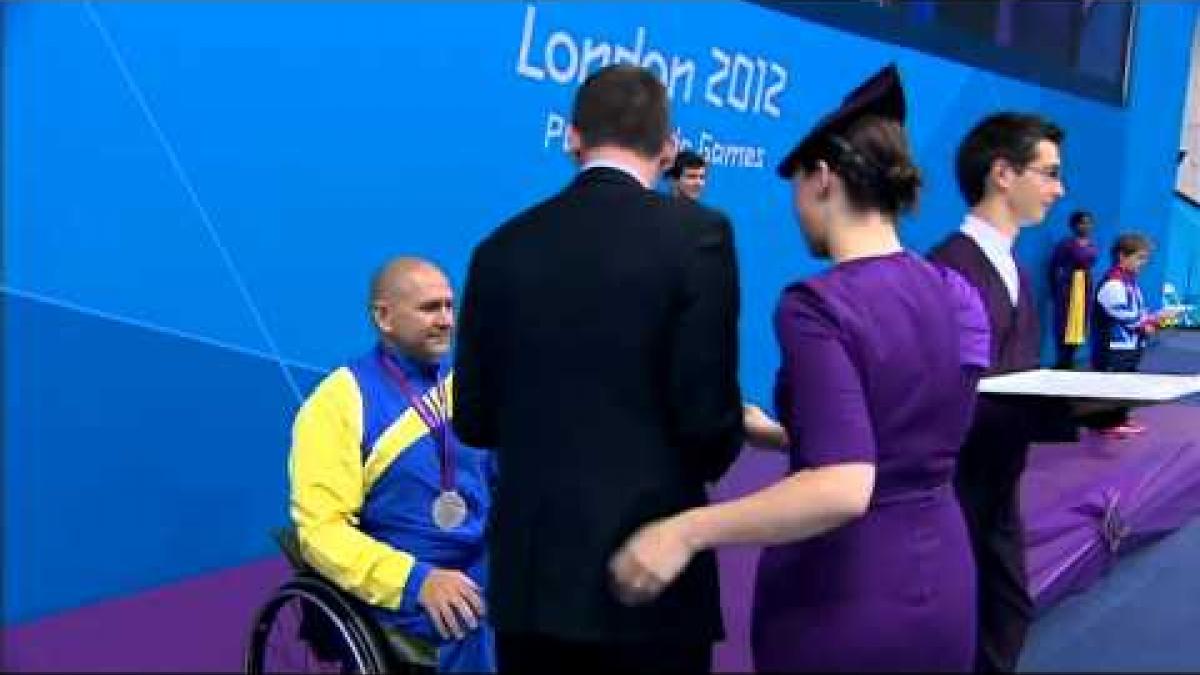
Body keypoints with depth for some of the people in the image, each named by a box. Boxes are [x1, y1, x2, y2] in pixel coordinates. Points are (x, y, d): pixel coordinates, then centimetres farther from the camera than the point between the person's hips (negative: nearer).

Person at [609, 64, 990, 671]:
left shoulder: (816, 307, -19)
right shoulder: (961, 297, 3)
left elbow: (843, 489, -29)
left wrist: (686, 531, -25)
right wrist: (776, 433, 21)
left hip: (842, 599, -6)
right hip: (942, 590, 7)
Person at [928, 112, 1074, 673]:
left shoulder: (1010, 266, 11)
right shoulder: (948, 268, -21)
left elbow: (1019, 381, 12)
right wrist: (1069, 412, -31)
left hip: (998, 482, 9)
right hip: (951, 486, -9)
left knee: (1009, 609, 21)